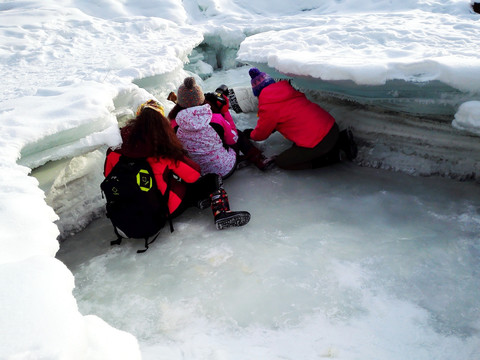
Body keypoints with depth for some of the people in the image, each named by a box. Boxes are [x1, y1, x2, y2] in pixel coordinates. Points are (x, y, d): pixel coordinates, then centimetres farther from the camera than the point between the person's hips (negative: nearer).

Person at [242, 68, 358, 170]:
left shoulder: (267, 107, -9)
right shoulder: (287, 88, 13)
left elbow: (260, 135, 7)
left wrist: (250, 134, 30)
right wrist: (274, 128, 40)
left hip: (317, 143, -8)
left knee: (281, 162, 5)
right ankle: (342, 139, 15)